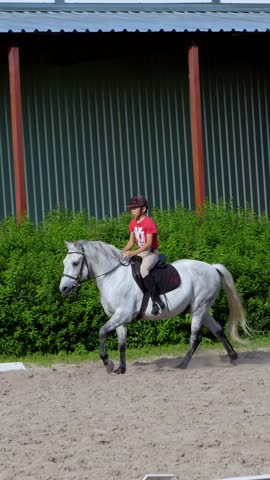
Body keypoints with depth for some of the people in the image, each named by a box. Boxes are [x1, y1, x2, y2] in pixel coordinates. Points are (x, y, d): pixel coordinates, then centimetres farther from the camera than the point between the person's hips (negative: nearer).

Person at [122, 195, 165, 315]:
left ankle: (157, 301, -38)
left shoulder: (149, 223, -15)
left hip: (151, 252, -9)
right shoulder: (133, 223, 10)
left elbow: (149, 244, -22)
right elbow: (131, 242, 14)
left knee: (143, 269, -36)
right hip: (140, 252, 9)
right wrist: (123, 252, -4)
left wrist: (133, 253, -29)